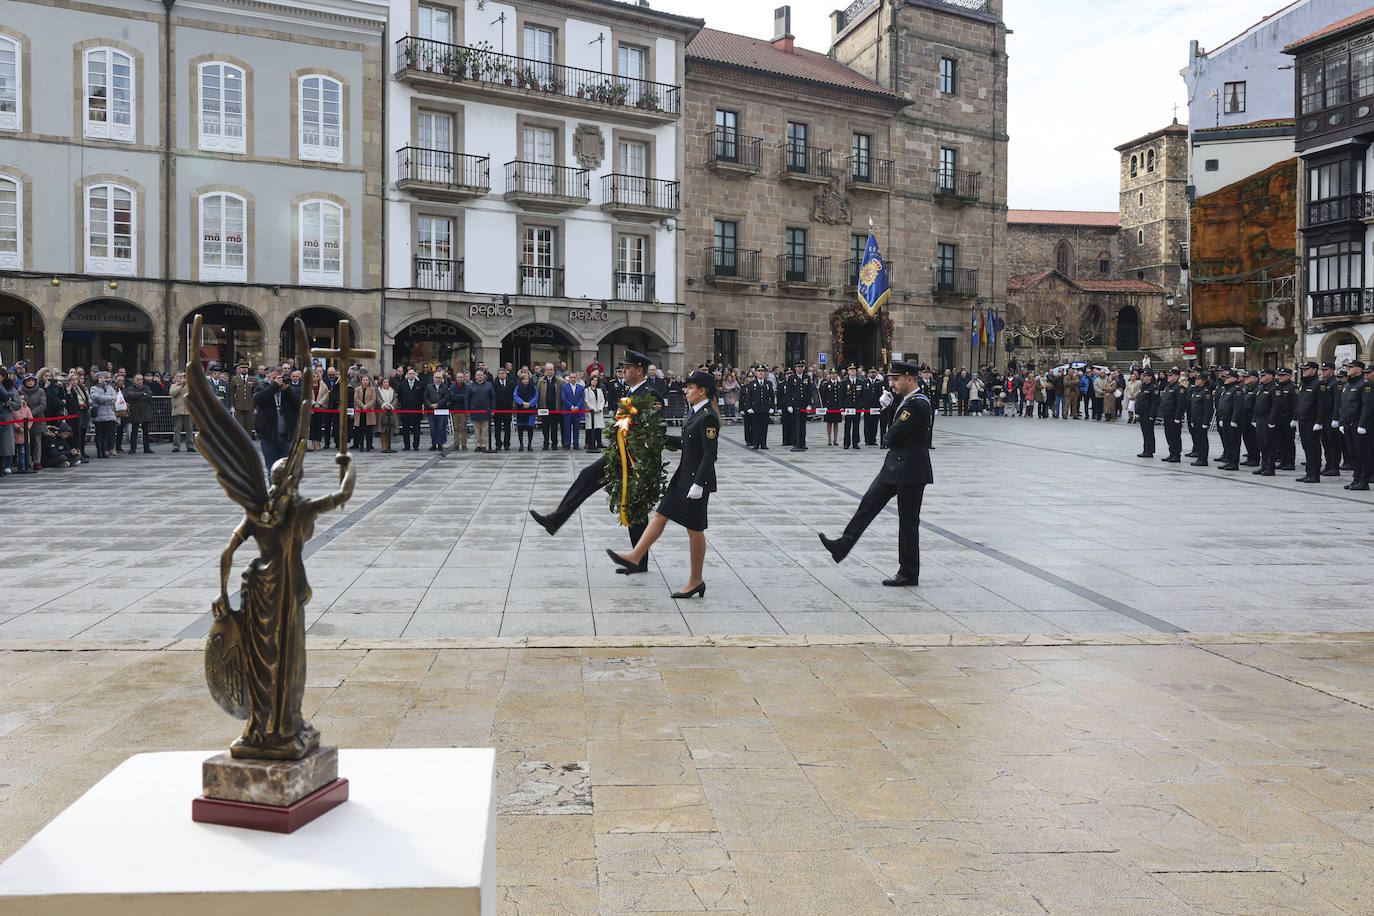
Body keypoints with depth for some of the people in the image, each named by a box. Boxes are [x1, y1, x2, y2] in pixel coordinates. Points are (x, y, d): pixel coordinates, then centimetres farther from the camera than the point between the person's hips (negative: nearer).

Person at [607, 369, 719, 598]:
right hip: (683, 476, 9)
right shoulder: (695, 412, 11)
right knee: (660, 516, 9)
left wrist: (698, 484, -22)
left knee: (695, 530, 1)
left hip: (697, 479, -9)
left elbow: (709, 454, -21)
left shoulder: (708, 417, -18)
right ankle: (635, 558, 12)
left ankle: (696, 582, 12)